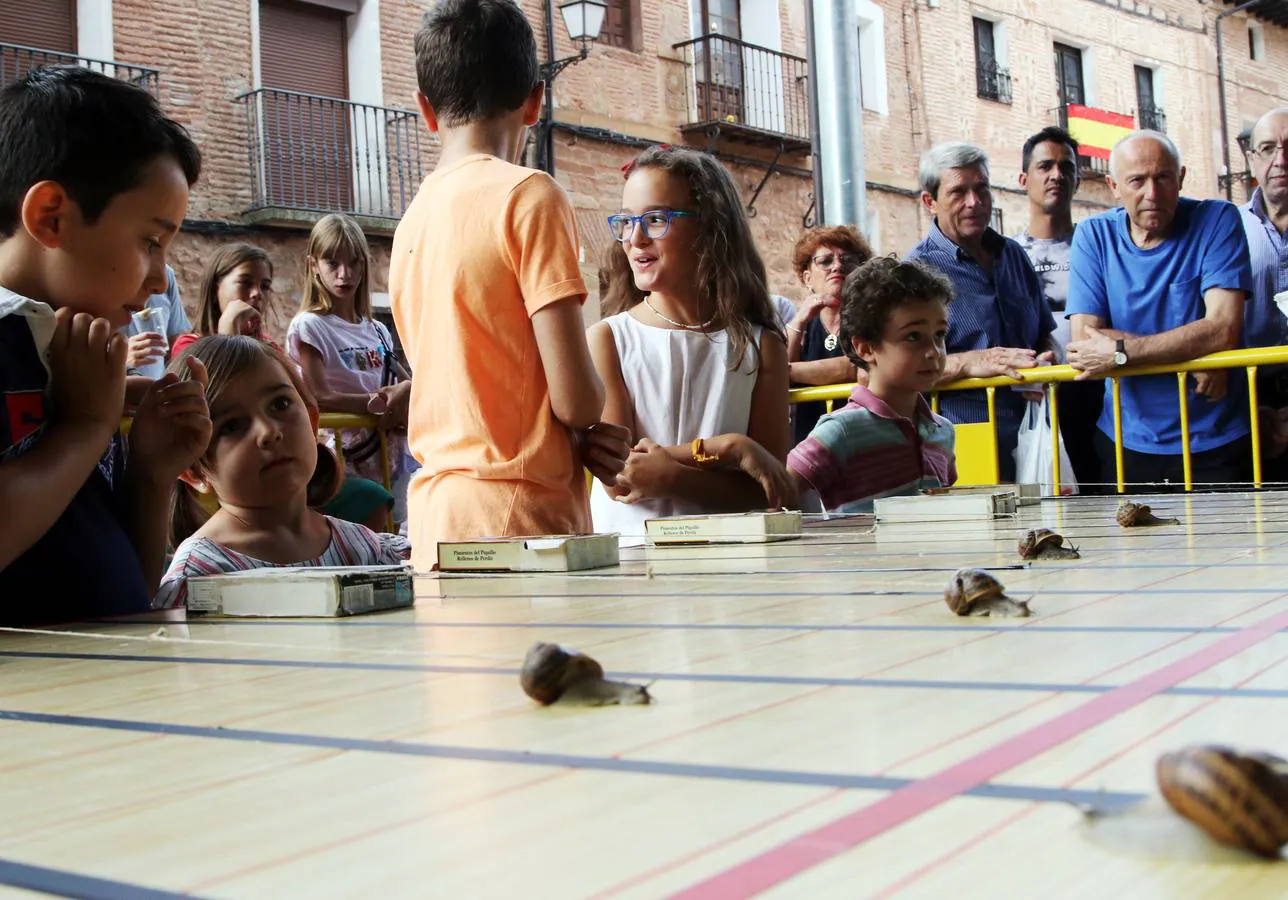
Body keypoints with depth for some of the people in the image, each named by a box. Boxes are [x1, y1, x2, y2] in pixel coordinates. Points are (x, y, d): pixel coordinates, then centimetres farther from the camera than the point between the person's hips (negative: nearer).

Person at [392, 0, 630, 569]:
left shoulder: (412, 218, 12)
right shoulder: (529, 196, -10)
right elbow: (576, 397, -15)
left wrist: (577, 439, 4)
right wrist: (588, 422, 8)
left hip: (435, 515, 7)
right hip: (517, 518, -7)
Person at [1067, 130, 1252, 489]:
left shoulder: (1217, 220, -6)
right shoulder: (1094, 236, -2)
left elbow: (1223, 330, -18)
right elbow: (1084, 344, -12)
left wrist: (1120, 351, -22)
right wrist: (1190, 351, -18)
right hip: (1126, 445, 1)